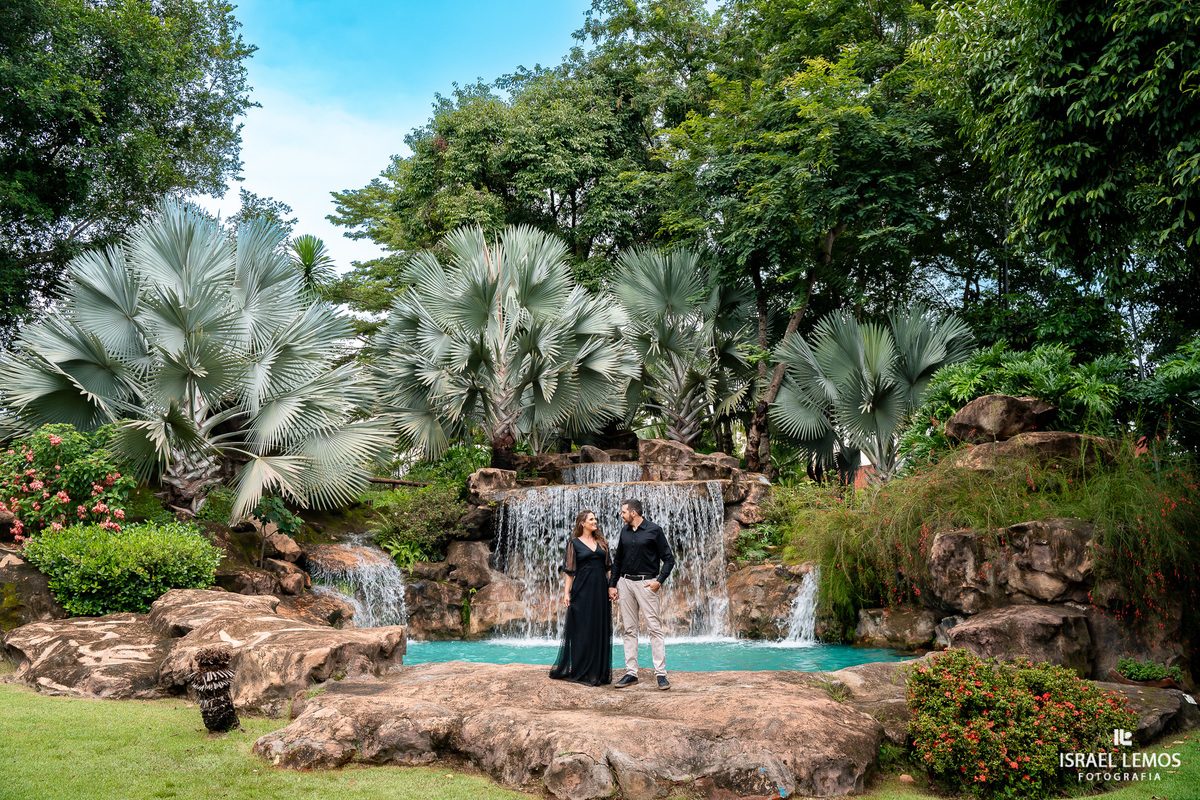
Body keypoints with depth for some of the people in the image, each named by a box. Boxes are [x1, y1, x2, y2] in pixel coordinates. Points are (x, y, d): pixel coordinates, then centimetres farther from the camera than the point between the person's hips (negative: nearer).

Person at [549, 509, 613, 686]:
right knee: (582, 630, -2)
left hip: (600, 589, 5)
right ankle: (580, 671, 6)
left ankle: (599, 671, 13)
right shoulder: (574, 543, 1)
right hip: (583, 590, -5)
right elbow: (570, 570, -1)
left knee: (600, 630, 6)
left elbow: (607, 567, 15)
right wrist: (567, 591, -9)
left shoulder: (601, 542, 14)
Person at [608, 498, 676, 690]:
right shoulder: (624, 532, 12)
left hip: (646, 583, -5)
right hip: (625, 582, 5)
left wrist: (659, 581, -12)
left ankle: (661, 673, -2)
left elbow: (669, 559, -3)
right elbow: (617, 560, 19)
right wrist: (612, 584, 12)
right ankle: (631, 672, 12)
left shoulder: (654, 531, -4)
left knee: (654, 627, -6)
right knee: (629, 629, 7)